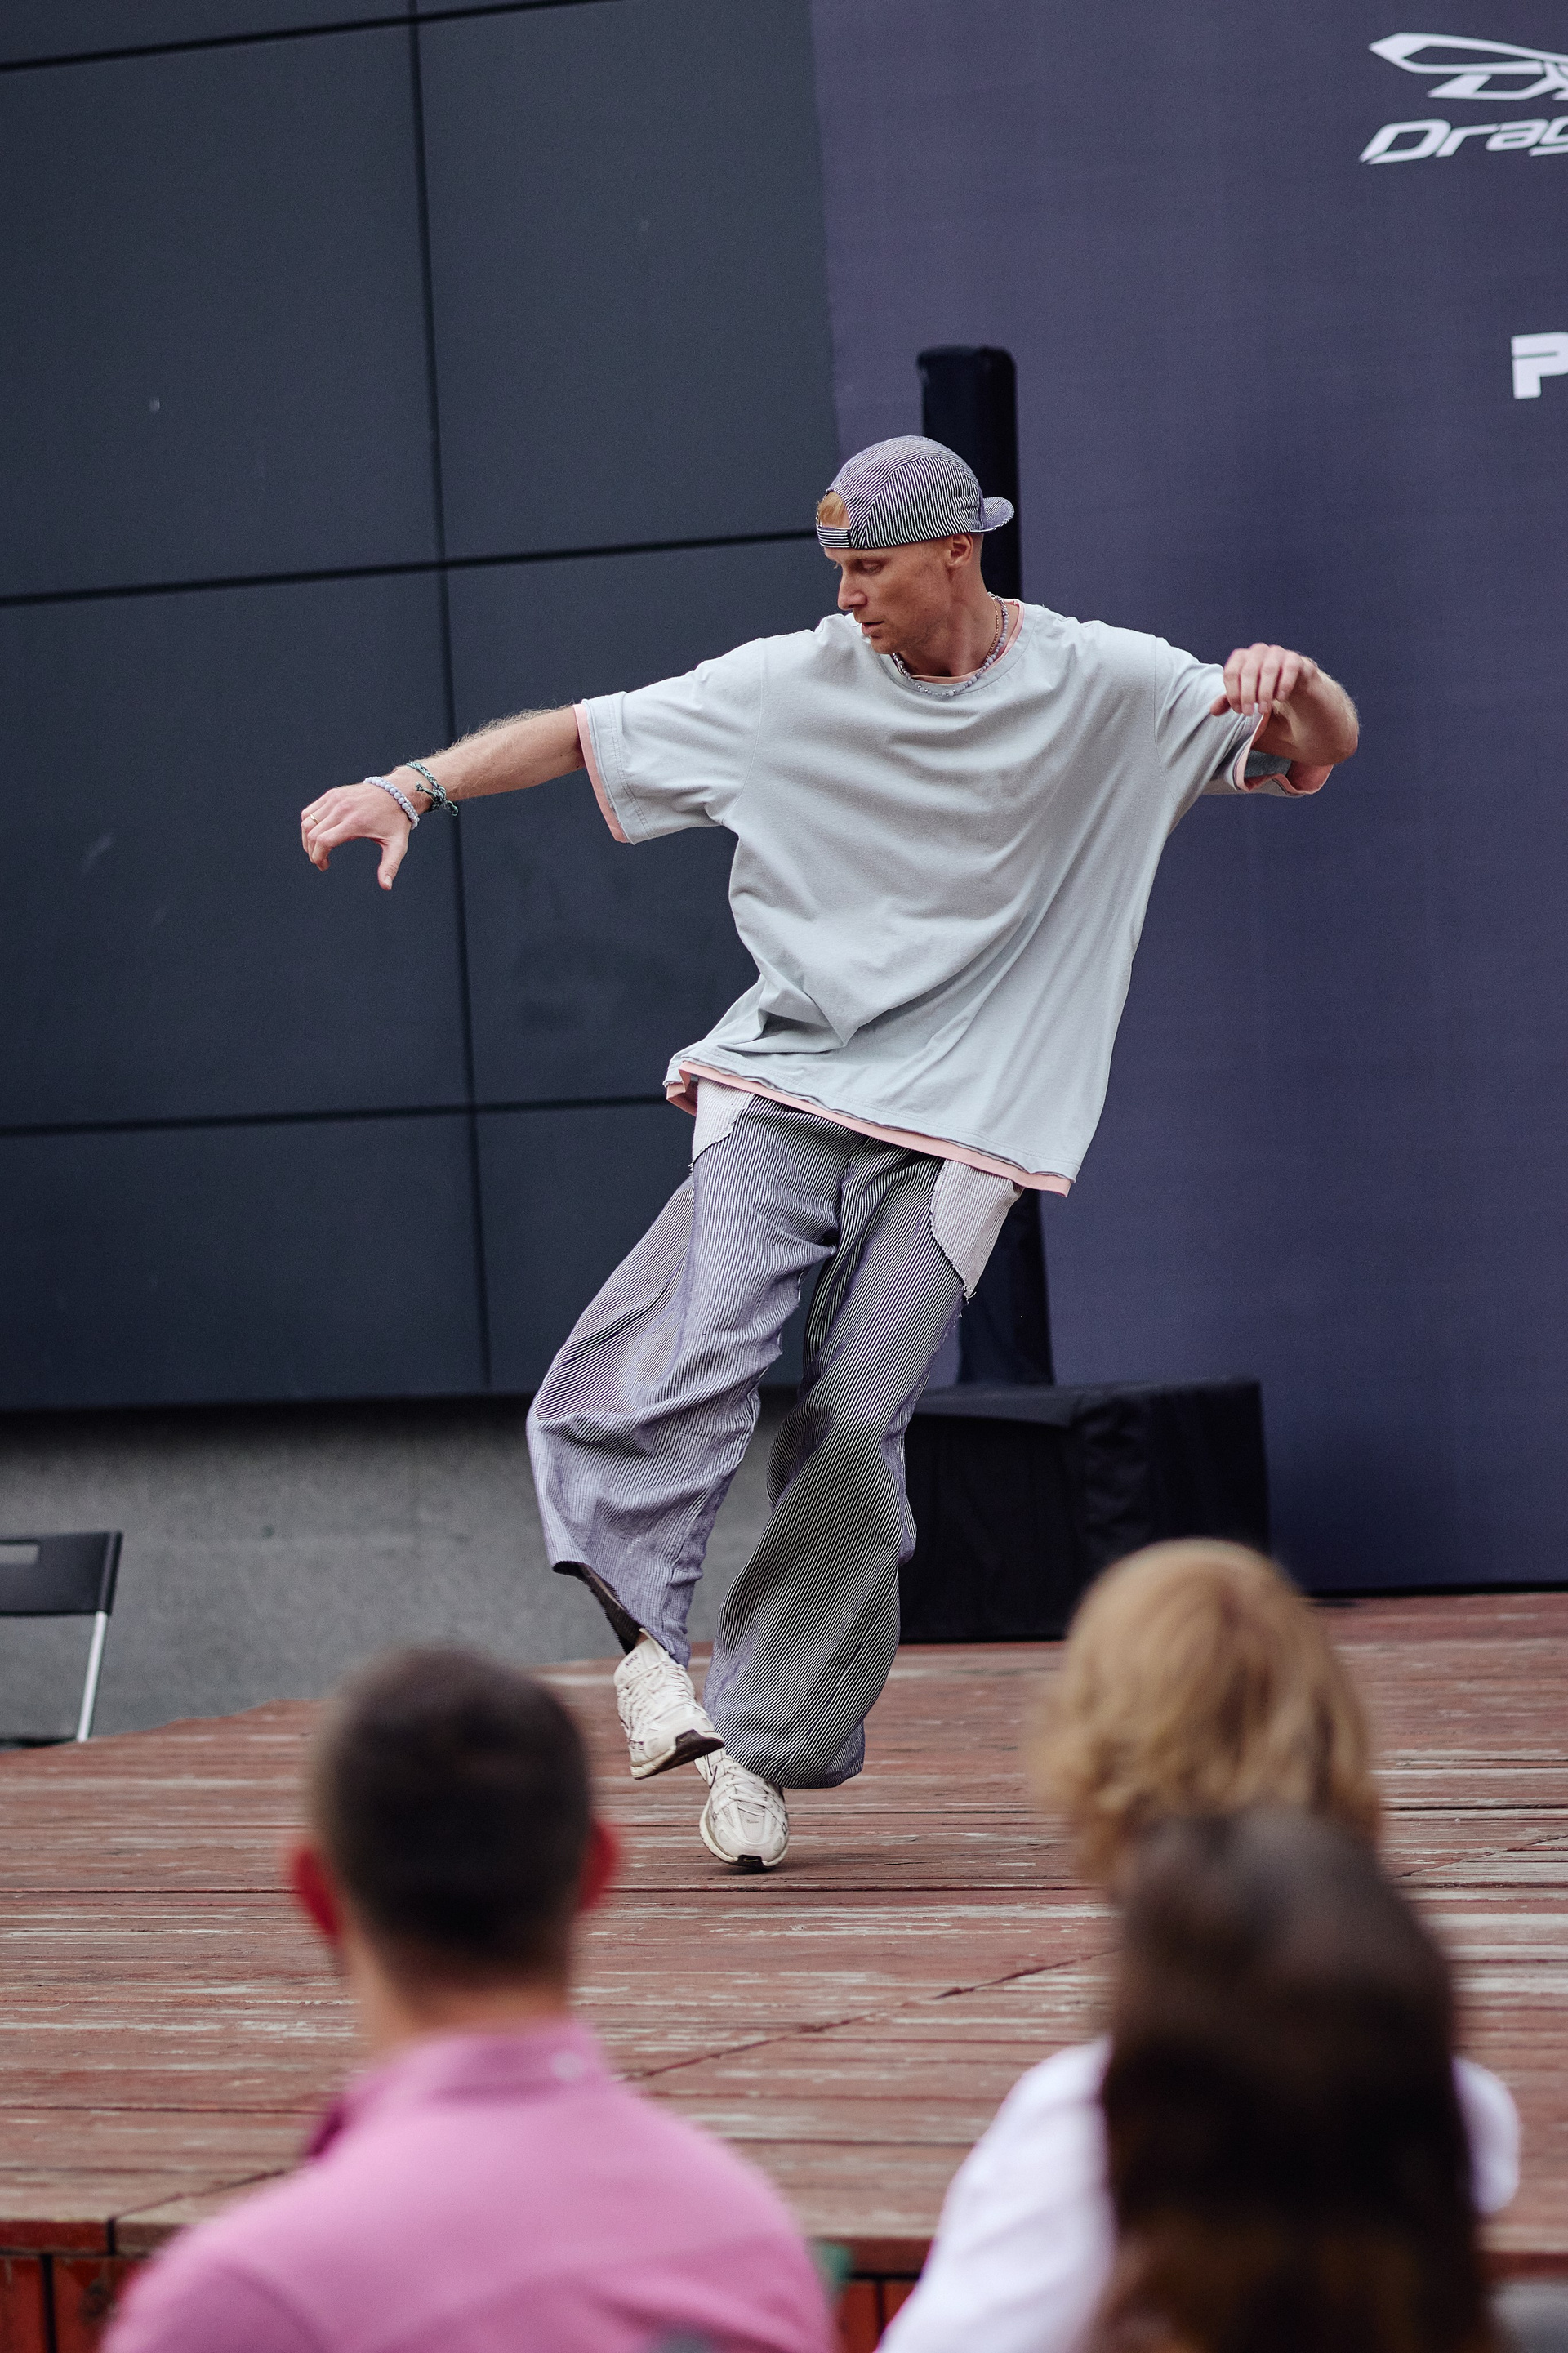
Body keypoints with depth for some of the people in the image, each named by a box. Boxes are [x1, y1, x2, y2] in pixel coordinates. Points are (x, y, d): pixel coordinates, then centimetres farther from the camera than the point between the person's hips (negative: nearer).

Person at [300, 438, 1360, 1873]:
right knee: (693, 1351, -25)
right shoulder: (788, 685, 3)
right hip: (781, 1093, 1)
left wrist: (1294, 688, -17)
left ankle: (763, 1746, -2)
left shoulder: (1108, 689, 3)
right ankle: (645, 1631, -19)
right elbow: (578, 733, 5)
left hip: (954, 1133, -1)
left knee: (856, 1431, -11)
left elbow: (1316, 756, 6)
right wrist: (413, 788, -7)